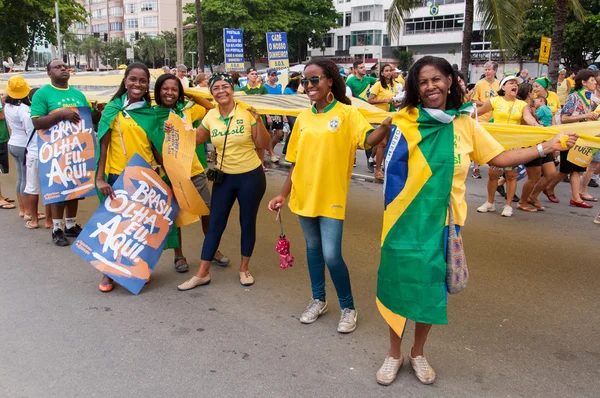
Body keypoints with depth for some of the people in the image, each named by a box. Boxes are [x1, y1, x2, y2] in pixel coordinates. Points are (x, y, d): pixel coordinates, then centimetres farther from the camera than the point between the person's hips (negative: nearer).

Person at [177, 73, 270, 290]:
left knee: (247, 223, 9)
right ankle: (202, 274, 16)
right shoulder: (210, 116, -1)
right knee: (215, 225, 6)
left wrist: (258, 120, -22)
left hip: (251, 176, -3)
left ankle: (244, 268, 28)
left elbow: (263, 145, -11)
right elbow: (194, 139, 12)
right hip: (224, 177, 3)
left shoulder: (247, 113, -11)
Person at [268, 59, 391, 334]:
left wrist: (386, 124, -47)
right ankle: (318, 300, 35)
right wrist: (283, 194, 7)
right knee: (313, 249, 16)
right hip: (304, 195, 5)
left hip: (331, 197, -5)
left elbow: (368, 140, -26)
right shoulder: (303, 117, 5)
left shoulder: (347, 113, -9)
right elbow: (296, 161, 10)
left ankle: (348, 307, 17)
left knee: (331, 255, -6)